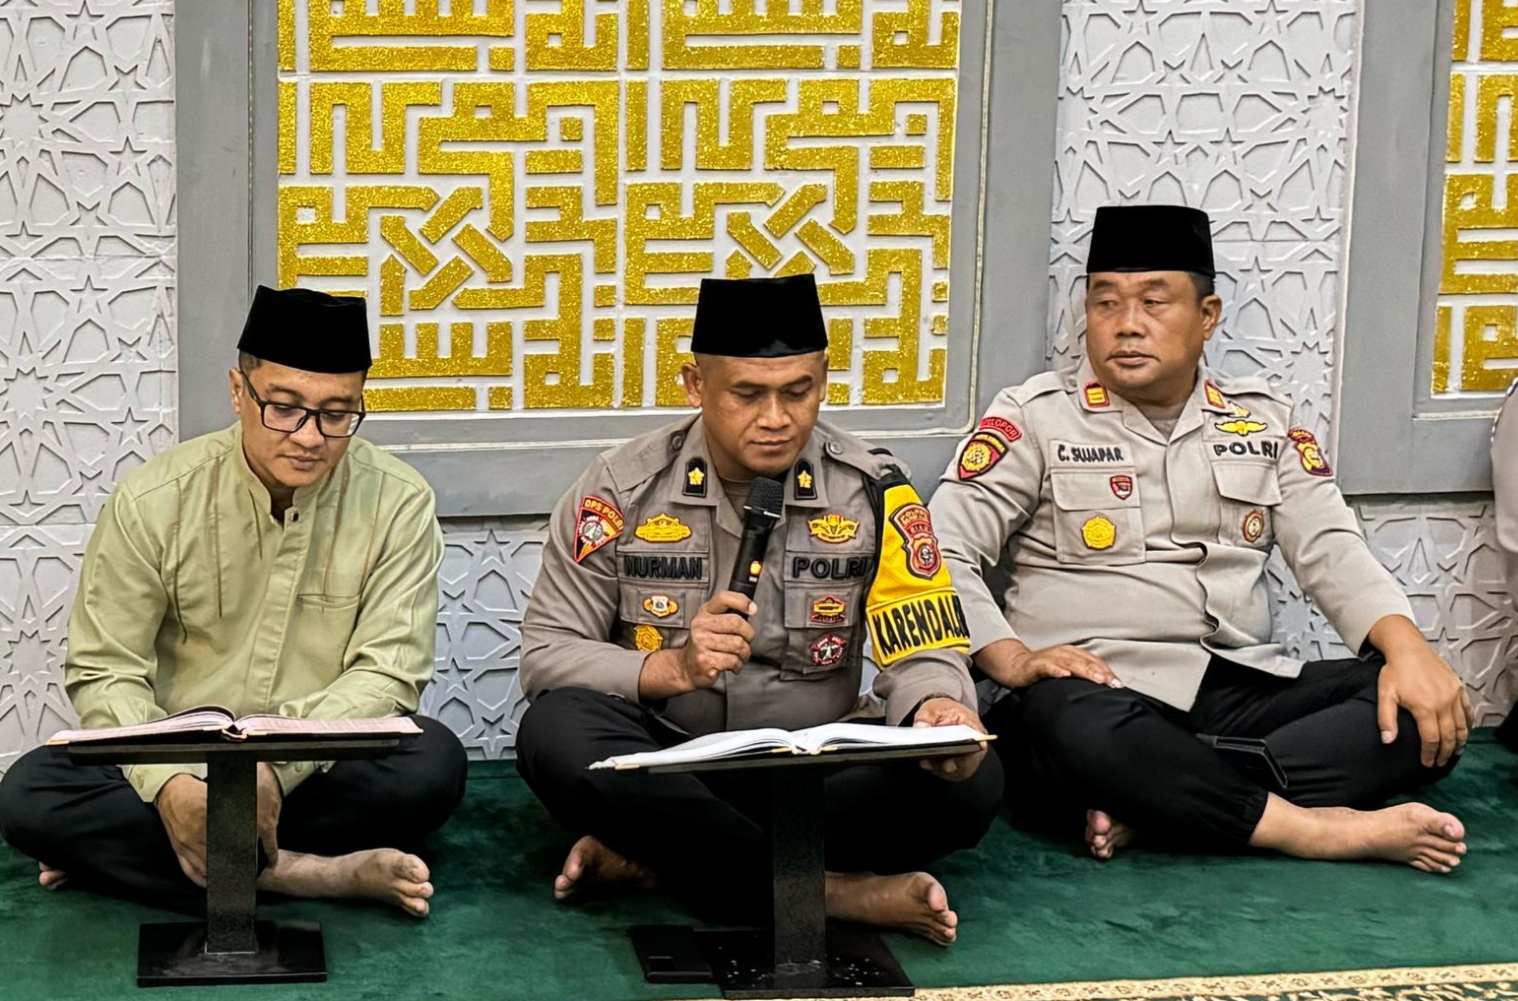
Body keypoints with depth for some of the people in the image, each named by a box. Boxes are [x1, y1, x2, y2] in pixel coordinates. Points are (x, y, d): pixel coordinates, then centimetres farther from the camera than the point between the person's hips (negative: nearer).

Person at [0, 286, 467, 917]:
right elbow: (105, 670, -6)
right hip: (177, 763, 0)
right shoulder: (153, 501, -6)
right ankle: (317, 874, -29)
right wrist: (170, 784, -26)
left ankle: (121, 853, -22)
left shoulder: (397, 504, -7)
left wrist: (277, 770, -28)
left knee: (432, 764, -32)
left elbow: (387, 672, -11)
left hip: (321, 771, 0)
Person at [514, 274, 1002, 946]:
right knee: (556, 732, -33)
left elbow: (922, 653, -3)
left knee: (968, 782, -27)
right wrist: (672, 668, -23)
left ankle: (653, 855, -22)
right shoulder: (623, 488, -4)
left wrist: (941, 710, -29)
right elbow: (544, 654, -4)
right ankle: (831, 890, -29)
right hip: (662, 768, -1)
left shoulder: (872, 492, -1)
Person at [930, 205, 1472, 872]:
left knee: (1429, 712, -19)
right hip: (1102, 693, -4)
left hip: (1247, 690, 5)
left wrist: (1406, 646, -11)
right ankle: (1318, 830, -32)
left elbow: (1331, 550, 8)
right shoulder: (1035, 416, 5)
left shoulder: (1266, 419, 16)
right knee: (1073, 726, -40)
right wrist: (1012, 660, -19)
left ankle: (1160, 804, -30)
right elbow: (945, 551, -2)